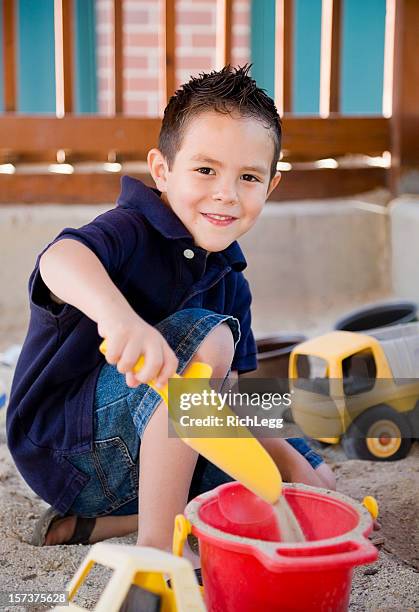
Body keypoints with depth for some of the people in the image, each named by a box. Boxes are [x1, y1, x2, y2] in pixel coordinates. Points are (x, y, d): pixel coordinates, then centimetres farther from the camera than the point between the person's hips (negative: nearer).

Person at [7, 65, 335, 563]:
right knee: (205, 334, -27)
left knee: (314, 479, 6)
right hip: (66, 443, -8)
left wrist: (289, 457, -5)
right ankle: (158, 543, -24)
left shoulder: (229, 282, 6)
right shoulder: (132, 229, -17)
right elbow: (61, 258, -42)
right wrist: (117, 313, -63)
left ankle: (96, 523, -2)